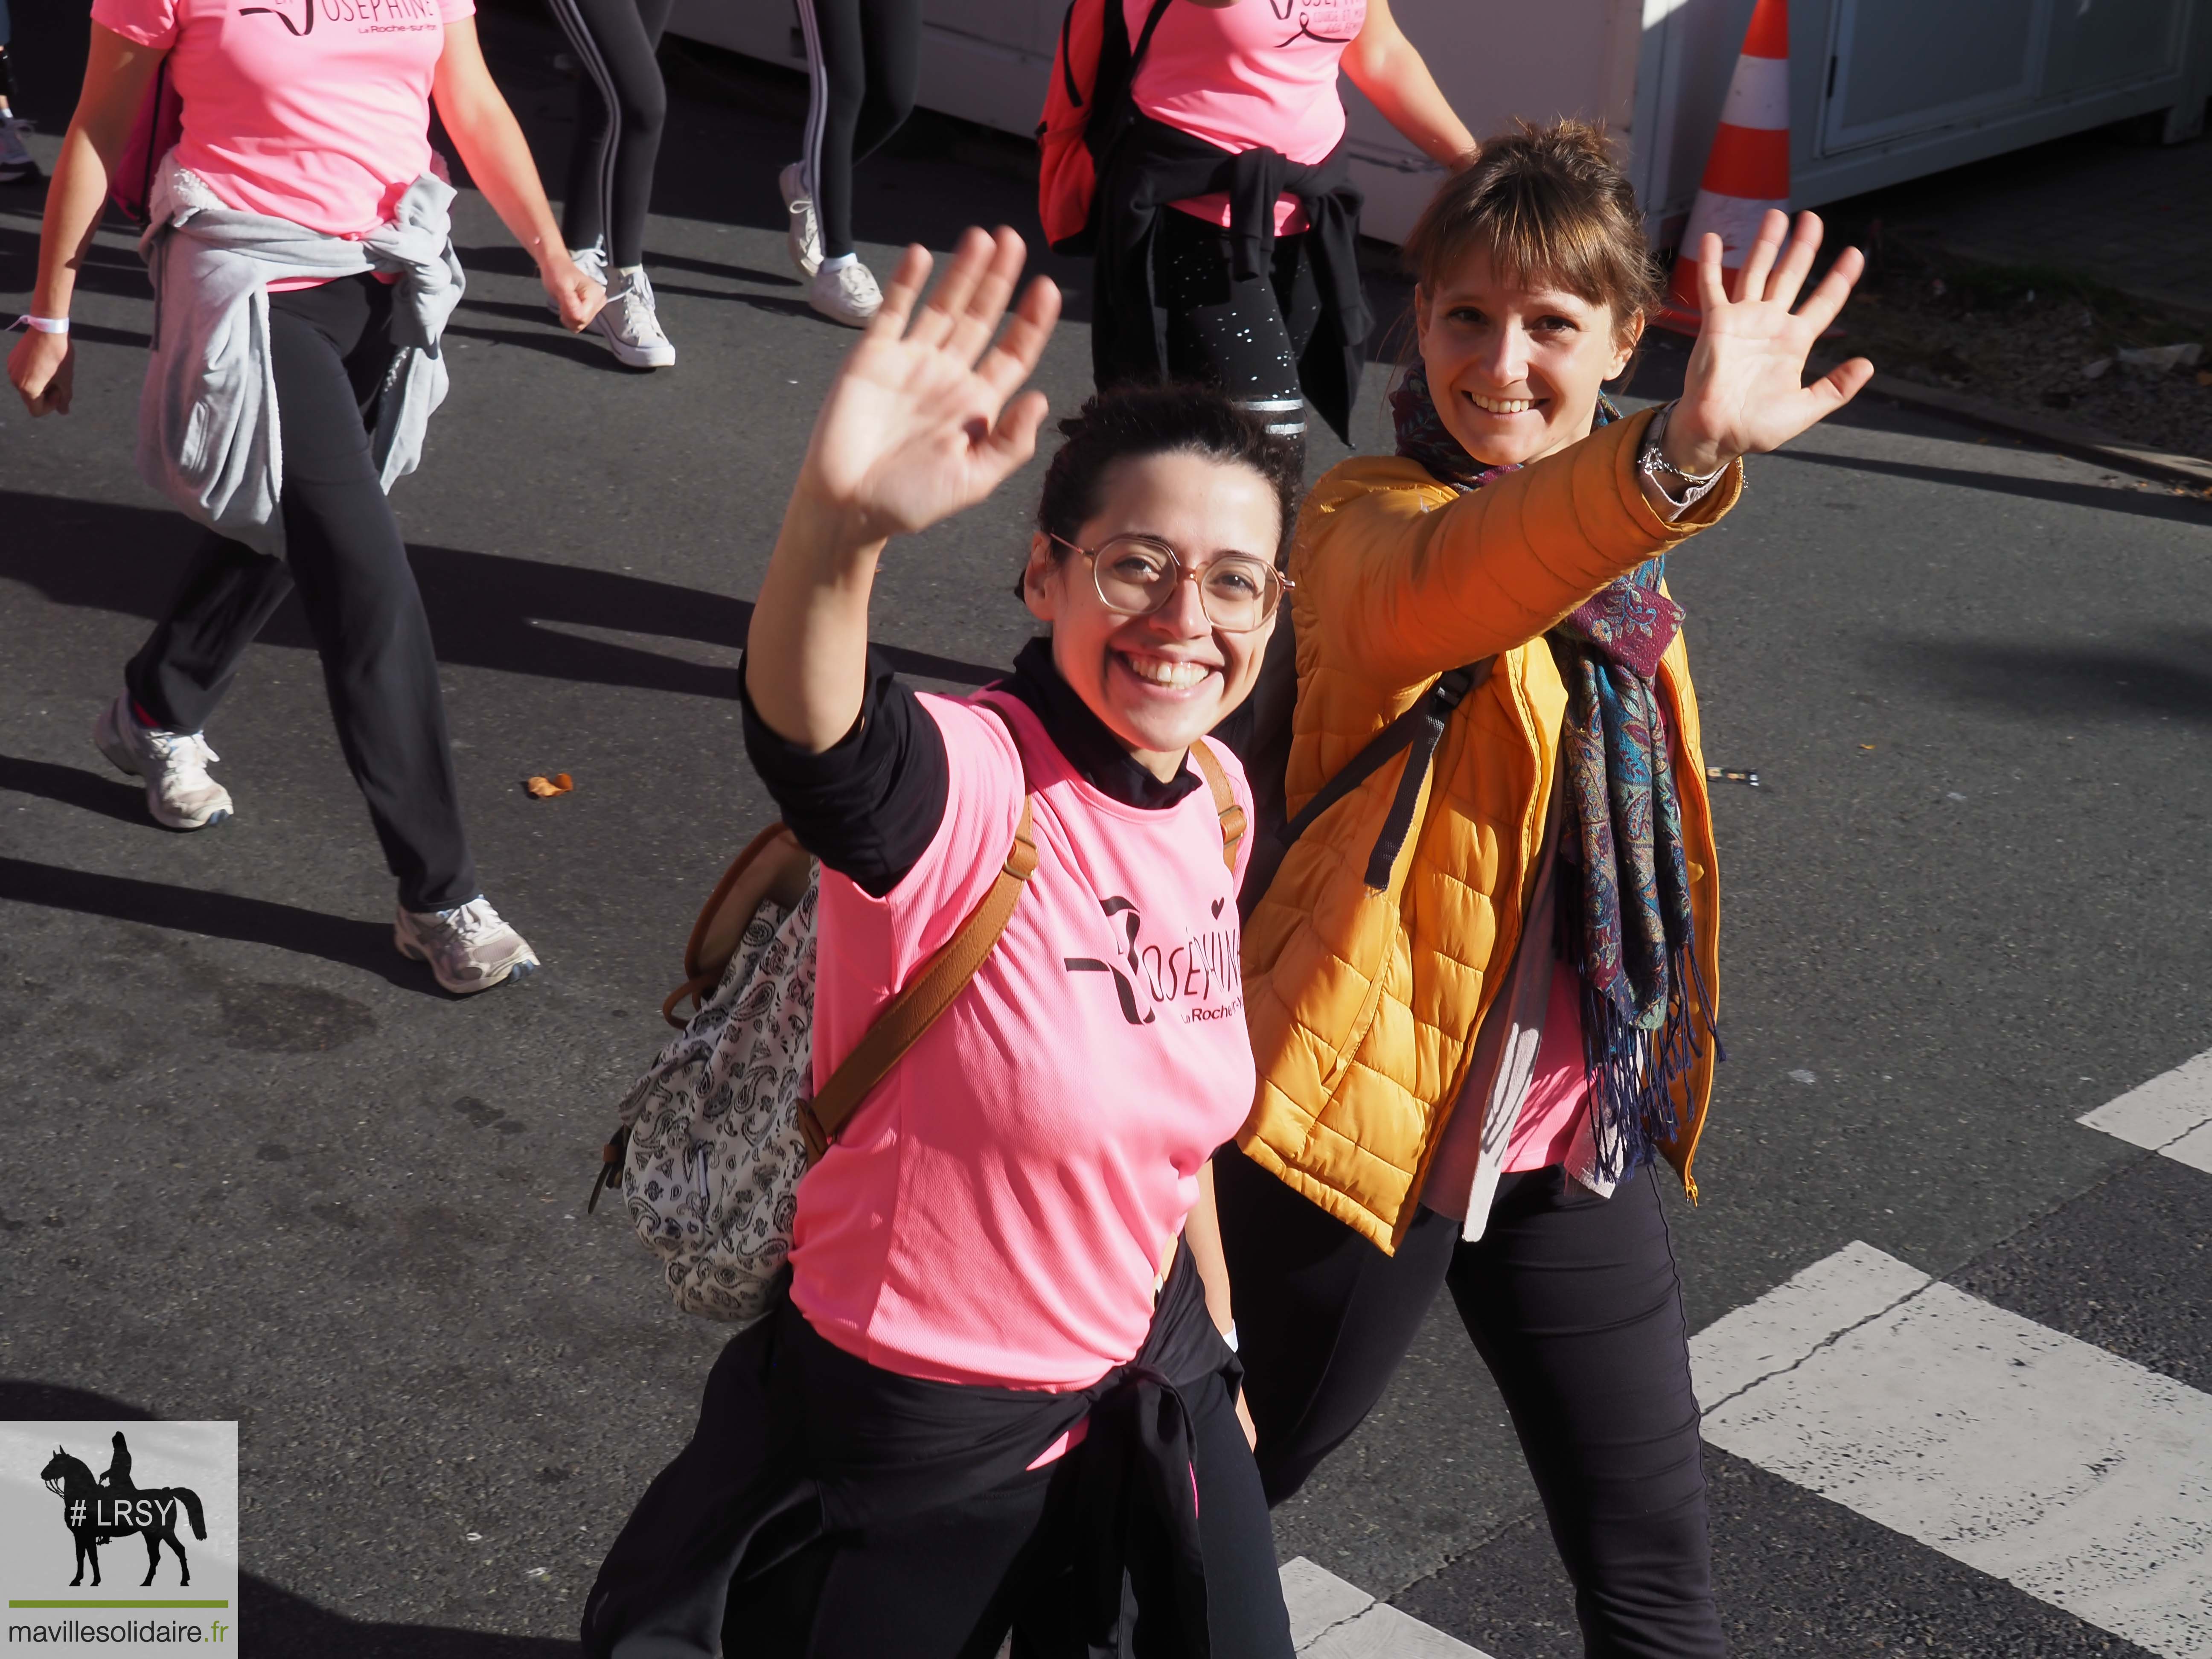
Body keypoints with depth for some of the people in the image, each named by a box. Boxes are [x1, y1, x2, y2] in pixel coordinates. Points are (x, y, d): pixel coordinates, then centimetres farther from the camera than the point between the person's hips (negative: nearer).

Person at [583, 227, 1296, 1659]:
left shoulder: (1218, 798, -3)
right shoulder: (972, 787, -25)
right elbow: (809, 730, -49)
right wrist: (836, 524, -68)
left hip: (1147, 1395, 6)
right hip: (908, 1435, -6)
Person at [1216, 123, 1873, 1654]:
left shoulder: (1610, 548, 6)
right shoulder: (1372, 520, -17)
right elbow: (1440, 594, -43)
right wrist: (1682, 454, -61)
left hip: (1576, 1127, 6)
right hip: (1369, 1117, -6)